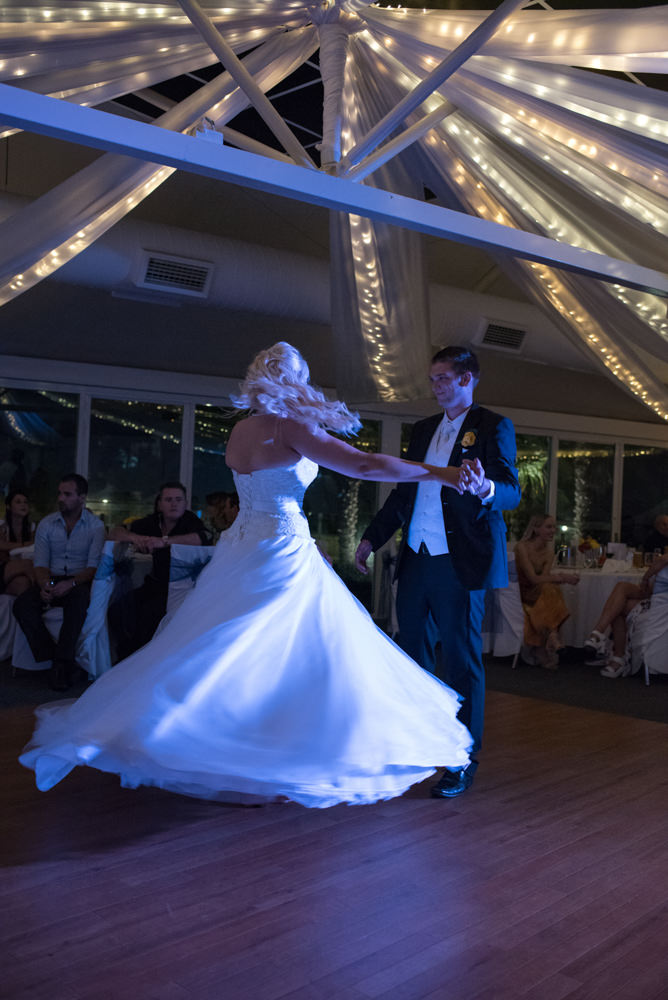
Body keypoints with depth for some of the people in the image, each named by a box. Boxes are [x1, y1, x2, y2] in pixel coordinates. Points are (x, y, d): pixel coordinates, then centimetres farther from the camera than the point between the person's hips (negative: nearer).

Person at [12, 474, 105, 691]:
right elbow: (40, 563, 4)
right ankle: (51, 656, -20)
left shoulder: (95, 525, 0)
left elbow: (94, 566, -7)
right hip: (51, 579, 3)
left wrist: (71, 583, -25)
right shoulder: (46, 524, 9)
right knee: (22, 605, -26)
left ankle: (63, 662, -29)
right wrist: (45, 585, -19)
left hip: (79, 581, -3)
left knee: (79, 599, -38)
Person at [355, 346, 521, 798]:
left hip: (461, 563, -6)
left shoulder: (494, 426, -1)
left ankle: (464, 761, 12)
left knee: (462, 659, 0)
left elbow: (511, 490, -12)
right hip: (416, 558, 6)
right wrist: (372, 537, 18)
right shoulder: (424, 429, 17)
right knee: (411, 653, 12)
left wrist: (485, 488, -35)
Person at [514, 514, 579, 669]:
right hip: (520, 596, -5)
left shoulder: (549, 552, 5)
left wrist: (564, 577, -29)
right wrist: (562, 577, -29)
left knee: (551, 589, -26)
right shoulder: (522, 547, -13)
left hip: (539, 596, 5)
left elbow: (544, 577, -11)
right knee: (549, 589, -30)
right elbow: (533, 579, -22)